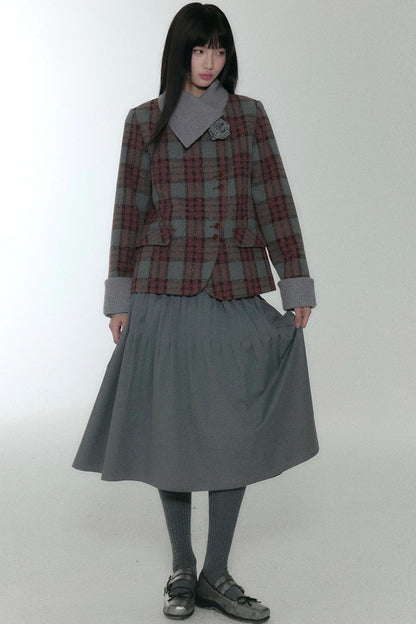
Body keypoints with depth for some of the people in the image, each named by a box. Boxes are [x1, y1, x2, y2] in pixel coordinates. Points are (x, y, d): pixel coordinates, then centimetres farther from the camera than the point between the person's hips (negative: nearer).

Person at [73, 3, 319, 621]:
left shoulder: (249, 116, 7)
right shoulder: (144, 122, 6)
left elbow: (274, 202, 5)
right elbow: (129, 212, 6)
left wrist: (297, 287, 2)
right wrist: (120, 298, 4)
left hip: (236, 295, 1)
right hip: (165, 294, 0)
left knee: (237, 429, 0)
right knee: (171, 430, 4)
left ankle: (217, 574, 14)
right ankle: (181, 570, 19)